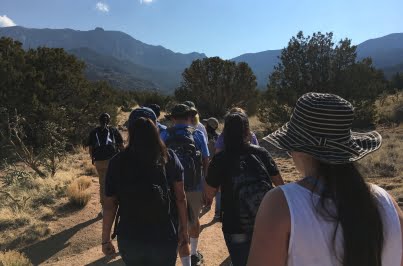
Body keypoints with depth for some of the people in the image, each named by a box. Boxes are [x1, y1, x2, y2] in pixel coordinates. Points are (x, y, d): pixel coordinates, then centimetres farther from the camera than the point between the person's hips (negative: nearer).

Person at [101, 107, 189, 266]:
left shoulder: (118, 162, -8)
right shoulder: (169, 158, -8)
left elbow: (109, 205, -5)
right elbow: (180, 198, -5)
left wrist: (105, 240, 6)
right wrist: (184, 229, 7)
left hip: (129, 238, 1)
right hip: (164, 237, -1)